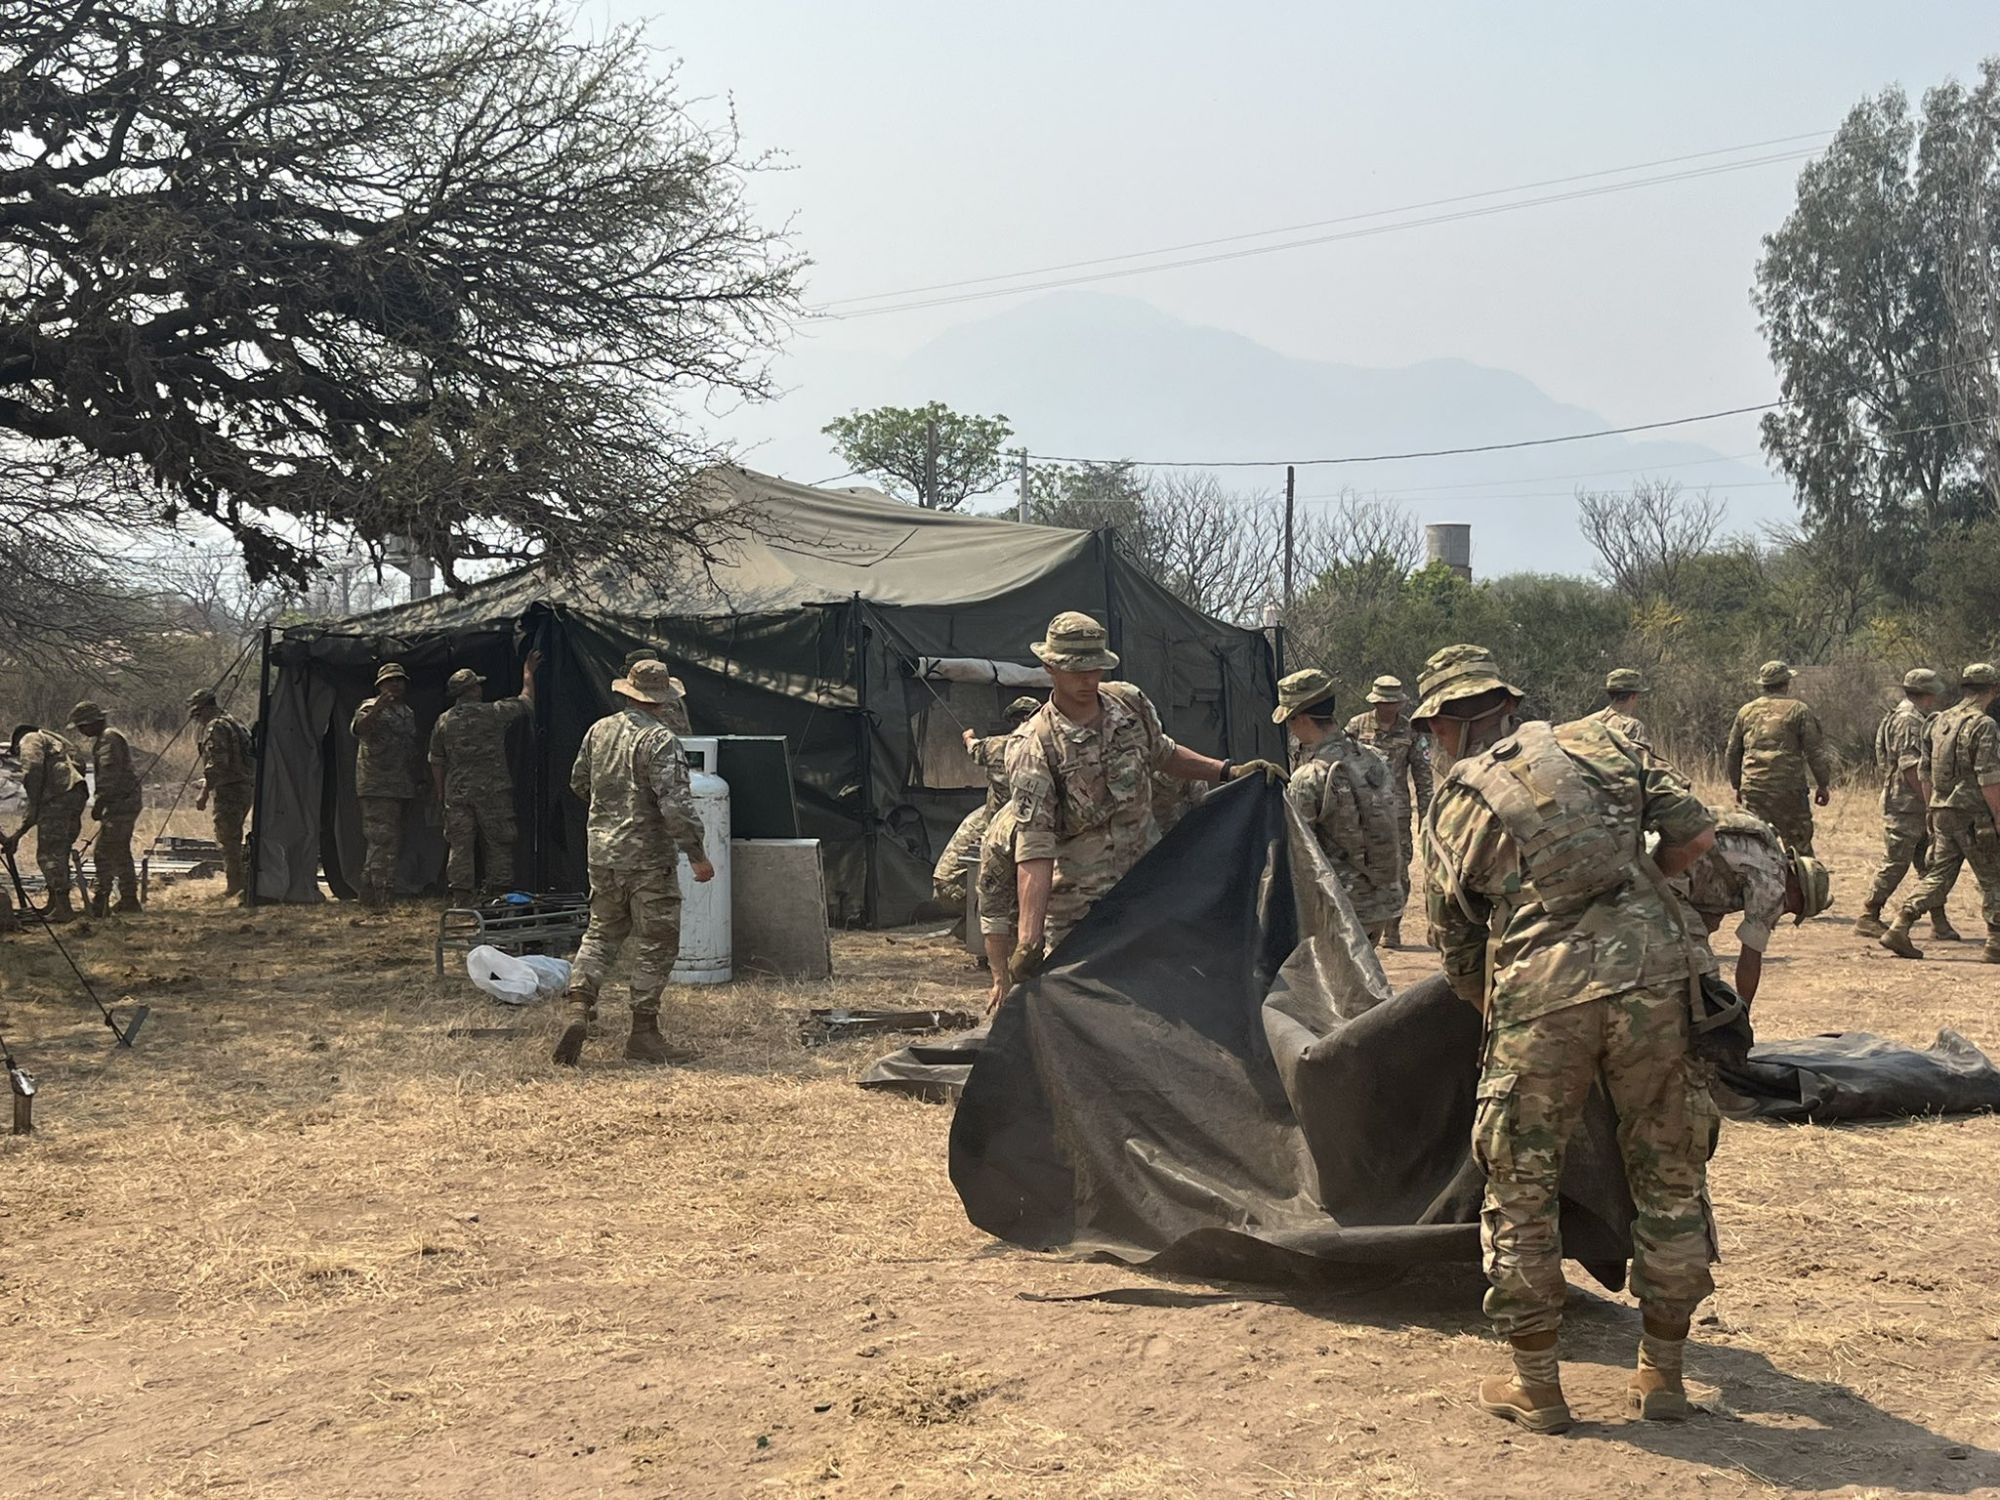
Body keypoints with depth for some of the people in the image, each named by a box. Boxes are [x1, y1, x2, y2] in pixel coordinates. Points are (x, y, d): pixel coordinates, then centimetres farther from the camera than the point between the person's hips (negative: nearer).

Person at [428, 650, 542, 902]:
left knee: (460, 846, 4)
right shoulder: (494, 713, -6)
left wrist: (441, 793, 18)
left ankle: (460, 898, 3)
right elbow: (527, 701, 7)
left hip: (457, 794, 3)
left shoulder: (443, 721, 4)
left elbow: (436, 762, 9)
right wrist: (528, 673, 22)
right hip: (493, 792, -3)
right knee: (498, 844, 5)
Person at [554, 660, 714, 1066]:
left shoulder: (599, 730, 6)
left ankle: (579, 1008, 0)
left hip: (602, 853, 6)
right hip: (648, 857, -6)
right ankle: (643, 1033, 8)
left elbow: (578, 783, 19)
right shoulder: (660, 740, -16)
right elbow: (677, 805, -22)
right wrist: (698, 855, -14)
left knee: (601, 933, 18)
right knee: (655, 945, 4)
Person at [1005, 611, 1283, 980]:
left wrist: (1230, 771, 9)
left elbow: (1164, 755, 22)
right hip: (1077, 907, -5)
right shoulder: (1033, 747, -18)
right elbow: (1034, 843, -26)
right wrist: (1029, 938, -34)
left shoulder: (1131, 704, 0)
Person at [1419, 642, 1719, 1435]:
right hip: (1654, 973, 2)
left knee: (1520, 1189, 14)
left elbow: (1458, 956, 19)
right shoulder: (1600, 743, 16)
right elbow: (1696, 833, 9)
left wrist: (1495, 1009, 37)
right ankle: (1663, 1373, 24)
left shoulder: (1452, 810, 14)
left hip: (1543, 996, -2)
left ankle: (1535, 1385, 18)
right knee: (1669, 1178, 16)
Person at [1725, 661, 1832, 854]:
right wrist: (1822, 785, 5)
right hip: (1788, 788, -3)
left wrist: (1737, 787, 26)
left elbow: (1732, 753, 17)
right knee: (1799, 845, 3)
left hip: (1753, 789, 3)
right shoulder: (1798, 711, 0)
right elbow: (1815, 751, -3)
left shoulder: (1745, 712, 11)